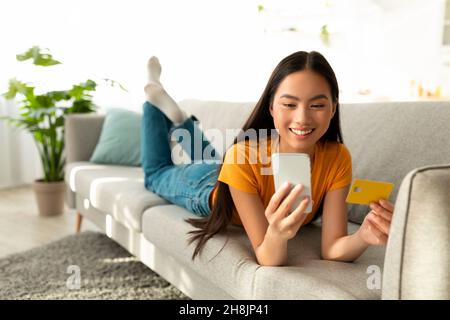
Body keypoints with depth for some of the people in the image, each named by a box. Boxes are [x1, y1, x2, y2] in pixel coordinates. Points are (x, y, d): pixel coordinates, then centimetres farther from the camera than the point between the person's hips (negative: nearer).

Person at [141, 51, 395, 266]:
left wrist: (364, 236, -56)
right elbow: (267, 260, -44)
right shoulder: (241, 159, -46)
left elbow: (331, 248, -36)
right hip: (210, 188, -2)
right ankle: (156, 96, 41)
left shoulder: (338, 158, -36)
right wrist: (277, 233, -65)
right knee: (157, 174, 30)